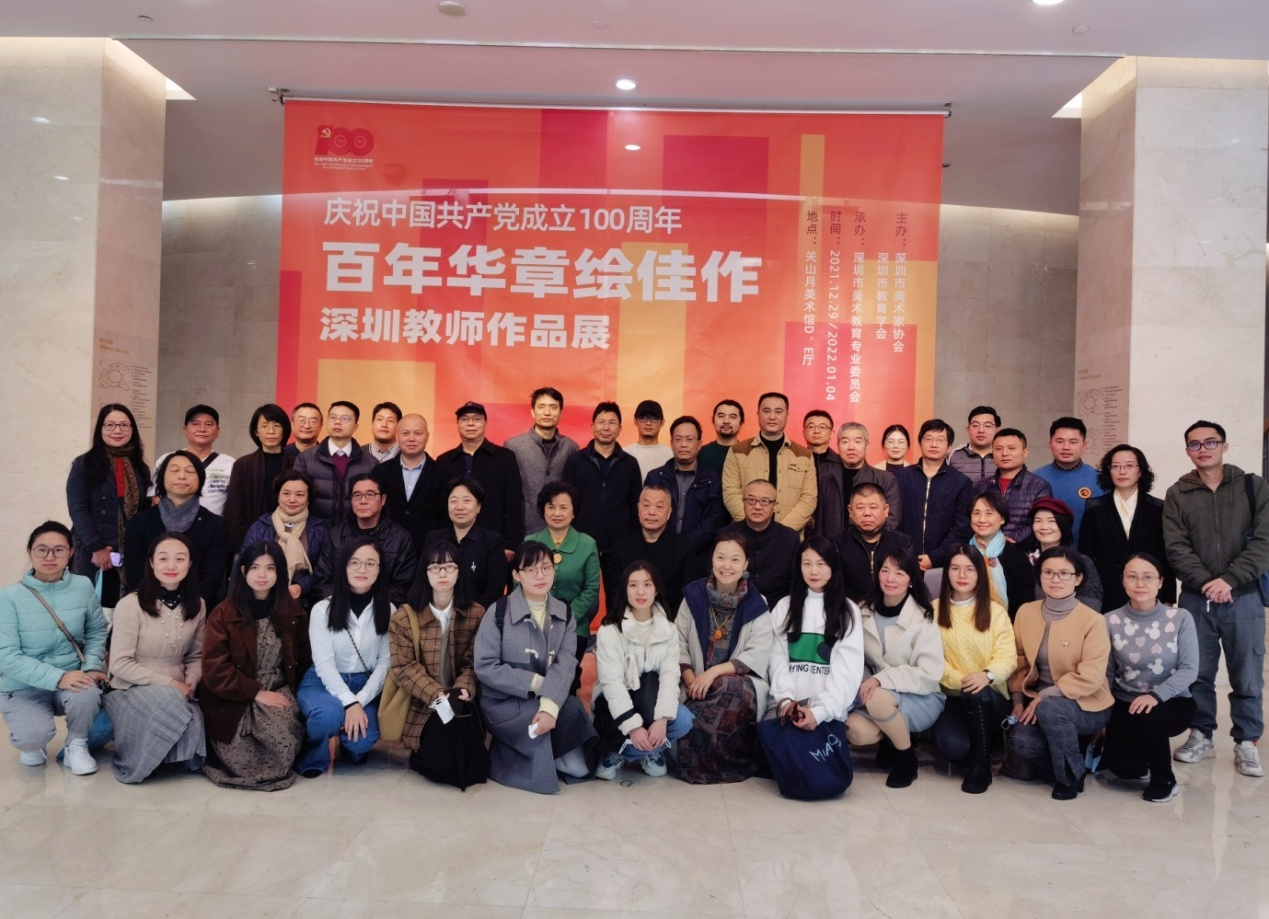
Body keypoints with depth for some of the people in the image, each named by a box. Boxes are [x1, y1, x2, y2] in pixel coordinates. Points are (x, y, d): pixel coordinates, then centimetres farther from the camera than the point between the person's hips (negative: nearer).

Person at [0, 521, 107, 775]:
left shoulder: (83, 587, -5)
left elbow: (97, 631, 6)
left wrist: (91, 666, -12)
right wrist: (57, 677, -27)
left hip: (72, 680, 2)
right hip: (24, 688, -1)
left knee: (87, 695, -33)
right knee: (35, 735, -29)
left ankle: (77, 745, 1)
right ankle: (32, 744, 13)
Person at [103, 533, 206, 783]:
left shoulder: (197, 606, 4)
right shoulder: (131, 605, -12)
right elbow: (120, 664, -13)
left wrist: (191, 683, -11)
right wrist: (167, 683, -18)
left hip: (176, 692, 4)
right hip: (130, 690, -4)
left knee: (195, 724, -28)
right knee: (168, 702, -37)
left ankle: (179, 757, 8)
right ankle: (134, 762, -7)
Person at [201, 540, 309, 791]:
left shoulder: (292, 611, 5)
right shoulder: (223, 615, -6)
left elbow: (302, 660, 10)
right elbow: (215, 671, -11)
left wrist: (294, 694, -5)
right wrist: (256, 692, -17)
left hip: (278, 692, 2)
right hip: (235, 701, -2)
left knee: (284, 741, -29)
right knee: (243, 764, -22)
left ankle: (271, 770, 5)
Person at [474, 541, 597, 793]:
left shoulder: (564, 614, 3)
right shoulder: (498, 612, -9)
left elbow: (566, 664, -12)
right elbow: (485, 667, -14)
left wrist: (550, 705, -31)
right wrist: (536, 683, -20)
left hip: (550, 701, 4)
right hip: (504, 703, -4)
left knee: (580, 767, -16)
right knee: (570, 714, -29)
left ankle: (535, 751, 12)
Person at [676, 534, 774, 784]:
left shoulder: (756, 604, -3)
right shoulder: (694, 595, 2)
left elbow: (758, 656, -10)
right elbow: (680, 643, 2)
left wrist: (714, 672, -21)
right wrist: (691, 680, -14)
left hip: (743, 686, -1)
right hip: (699, 685, 1)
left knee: (726, 690, -36)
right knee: (687, 716, -31)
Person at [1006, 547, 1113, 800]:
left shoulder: (1093, 620, -14)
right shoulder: (1025, 612, 1)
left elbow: (1090, 677, -20)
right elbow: (1020, 660, 8)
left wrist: (1044, 696, -23)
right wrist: (1018, 699, -4)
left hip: (1086, 705, -4)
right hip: (1039, 701, 4)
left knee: (1050, 709, -36)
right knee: (1020, 740, -25)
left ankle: (1071, 775, -10)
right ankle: (1071, 750, 8)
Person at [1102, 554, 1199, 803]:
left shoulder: (1180, 618, -9)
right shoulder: (1111, 621, -7)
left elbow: (1189, 669, -13)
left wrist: (1156, 695, -28)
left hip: (1172, 702, -1)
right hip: (1125, 704, 1)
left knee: (1146, 718, -35)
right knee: (1121, 766, -20)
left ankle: (1164, 779, -5)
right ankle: (1143, 761, 21)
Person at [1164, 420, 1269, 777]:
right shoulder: (1177, 495, 4)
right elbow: (1177, 548, -3)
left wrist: (1229, 579, -15)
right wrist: (1206, 582, -16)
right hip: (1196, 598, 1)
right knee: (1198, 672, 7)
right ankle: (1201, 736, 21)